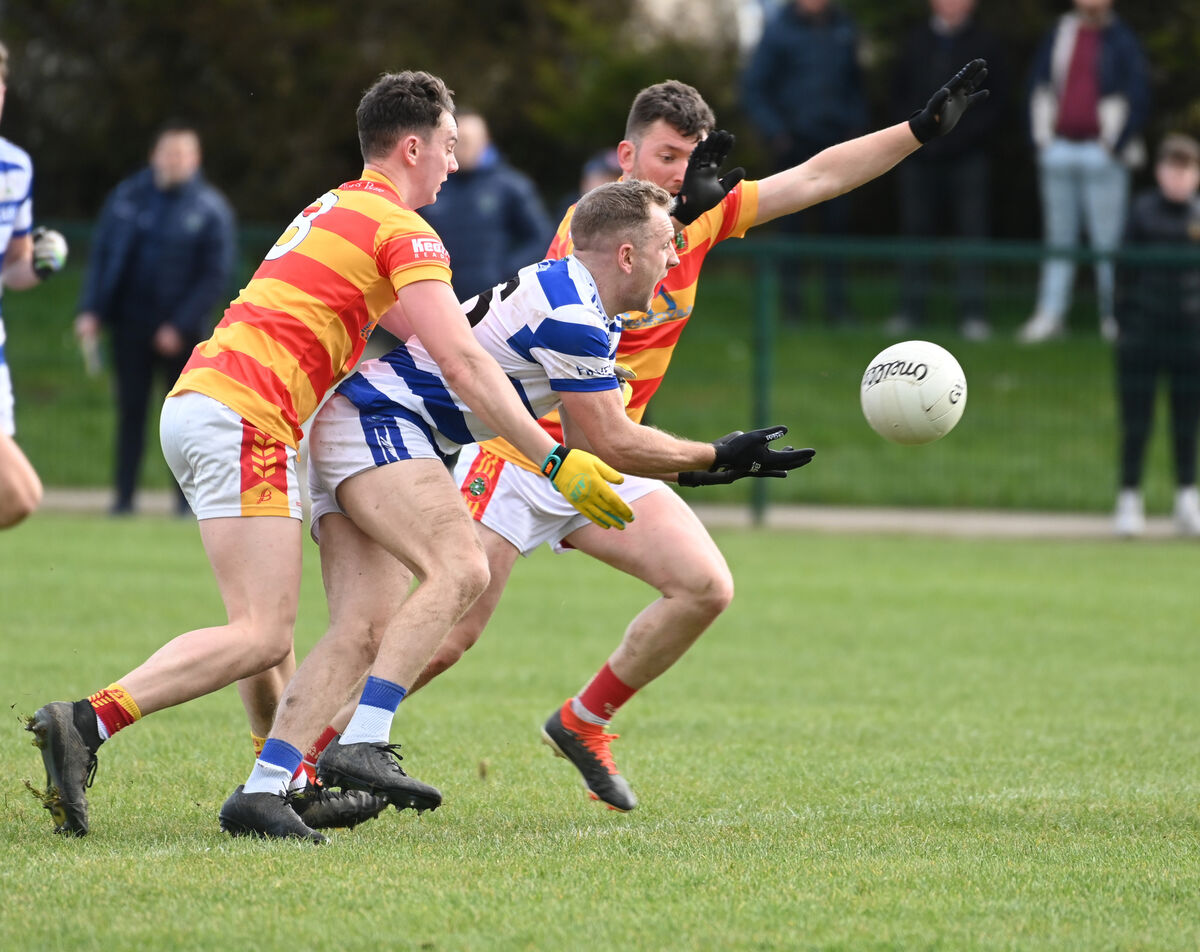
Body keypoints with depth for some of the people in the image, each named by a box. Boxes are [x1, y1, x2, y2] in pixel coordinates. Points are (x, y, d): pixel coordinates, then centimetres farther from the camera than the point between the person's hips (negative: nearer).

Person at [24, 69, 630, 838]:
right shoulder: (402, 231, -2)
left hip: (195, 400, 10)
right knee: (262, 634, -13)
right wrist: (559, 462, -10)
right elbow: (464, 364, -10)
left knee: (269, 624, 18)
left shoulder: (333, 211, 26)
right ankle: (85, 724, -25)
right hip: (244, 420, -10)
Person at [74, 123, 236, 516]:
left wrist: (180, 325, -13)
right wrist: (91, 311, -2)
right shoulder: (127, 197, 6)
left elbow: (217, 276, -6)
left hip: (180, 332, -2)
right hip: (131, 324, 2)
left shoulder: (211, 209, -3)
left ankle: (188, 497, 7)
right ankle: (124, 495, 8)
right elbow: (101, 254, 8)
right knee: (130, 410, 4)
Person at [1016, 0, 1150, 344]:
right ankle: (1050, 314, 9)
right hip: (1059, 146, 5)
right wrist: (1042, 137, 8)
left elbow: (1138, 96, -5)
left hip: (1103, 152, -5)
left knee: (1107, 240, -5)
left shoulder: (1122, 41, -1)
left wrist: (1115, 145, -7)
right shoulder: (1059, 35, 12)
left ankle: (1113, 318, 0)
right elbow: (1039, 85, 17)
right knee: (1059, 239, 7)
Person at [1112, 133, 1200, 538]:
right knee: (1136, 421, 1)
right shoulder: (1142, 212, -2)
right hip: (1143, 331, -2)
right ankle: (1129, 499, 8)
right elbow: (1126, 272, 0)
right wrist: (1124, 322, -4)